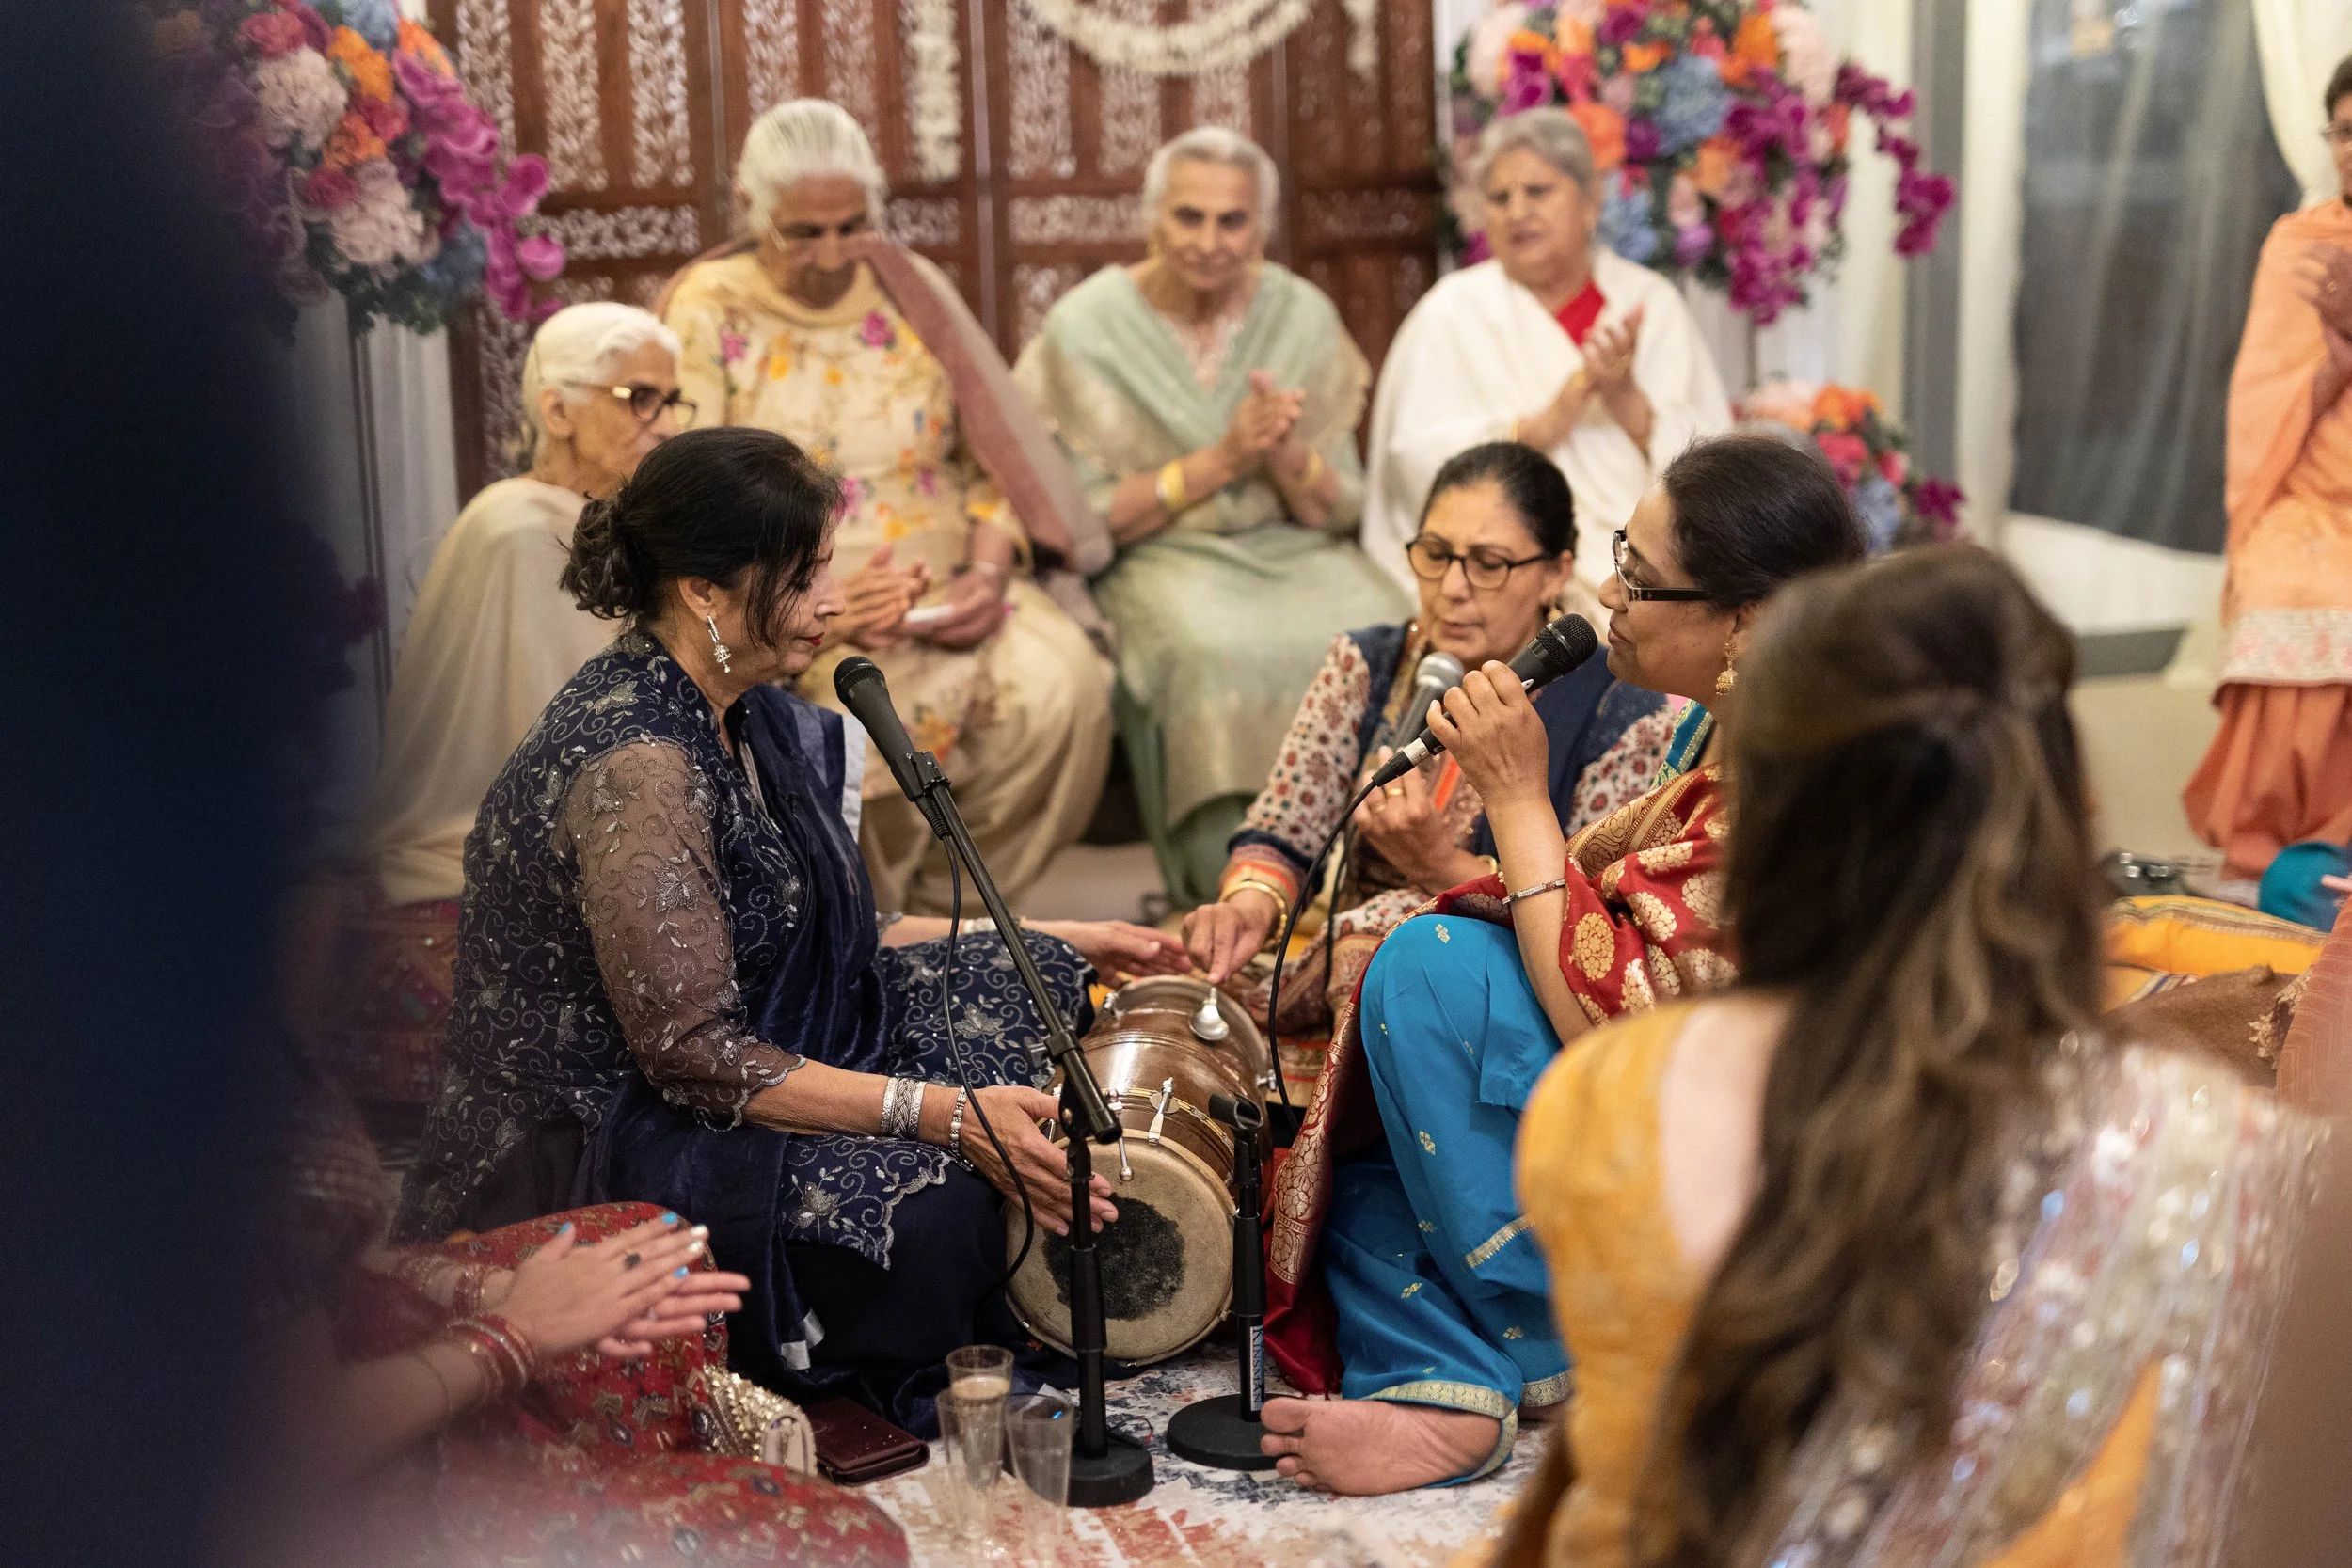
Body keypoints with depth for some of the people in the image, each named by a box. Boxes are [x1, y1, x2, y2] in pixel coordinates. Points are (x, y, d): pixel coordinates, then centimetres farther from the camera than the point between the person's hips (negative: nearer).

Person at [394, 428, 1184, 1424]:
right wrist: (946, 1116, -27)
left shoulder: (738, 717, 4)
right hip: (586, 1160, -10)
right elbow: (693, 1055, -27)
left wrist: (1063, 948, 10)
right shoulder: (637, 765, -26)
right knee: (932, 1209, -27)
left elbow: (827, 933, 14)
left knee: (1015, 992, 3)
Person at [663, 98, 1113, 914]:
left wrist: (991, 568, -8)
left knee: (1064, 682, -26)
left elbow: (987, 455, 13)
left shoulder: (911, 288, 13)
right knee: (900, 704, -34)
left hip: (949, 589, 4)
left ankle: (945, 899, -8)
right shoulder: (709, 313, 1)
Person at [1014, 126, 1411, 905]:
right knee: (1218, 653, -36)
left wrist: (1283, 455, -15)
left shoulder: (1302, 316, 6)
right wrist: (1218, 461, -14)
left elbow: (1341, 509, 7)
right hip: (1158, 560, -3)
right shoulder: (1086, 329, -2)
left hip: (1296, 551, 3)